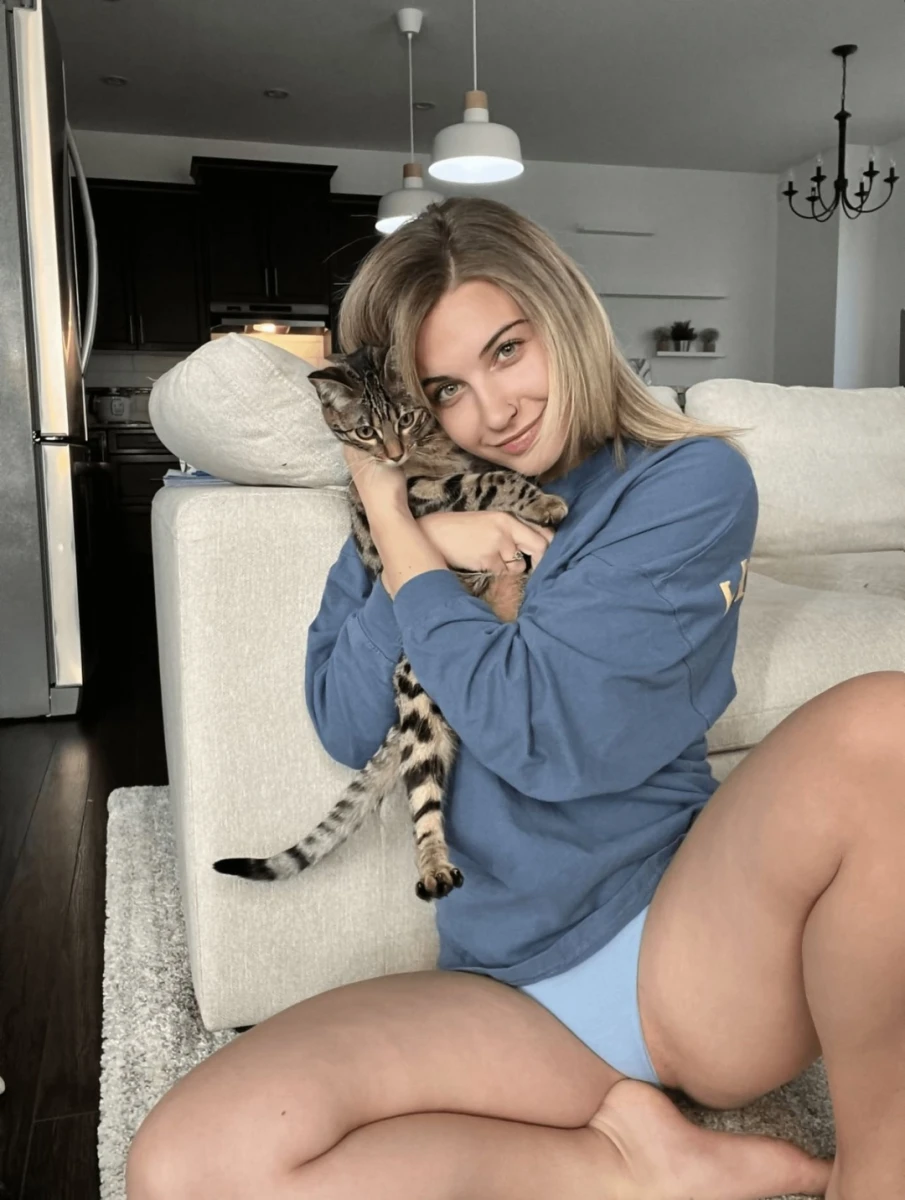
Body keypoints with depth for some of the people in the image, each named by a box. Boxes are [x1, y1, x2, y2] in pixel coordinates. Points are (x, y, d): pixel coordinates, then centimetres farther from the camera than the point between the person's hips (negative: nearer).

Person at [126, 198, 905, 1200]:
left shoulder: (691, 480, -4)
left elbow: (543, 733, -15)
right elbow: (348, 731, 2)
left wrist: (394, 528, -7)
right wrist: (426, 549, -11)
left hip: (686, 940, -3)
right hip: (518, 994, 4)